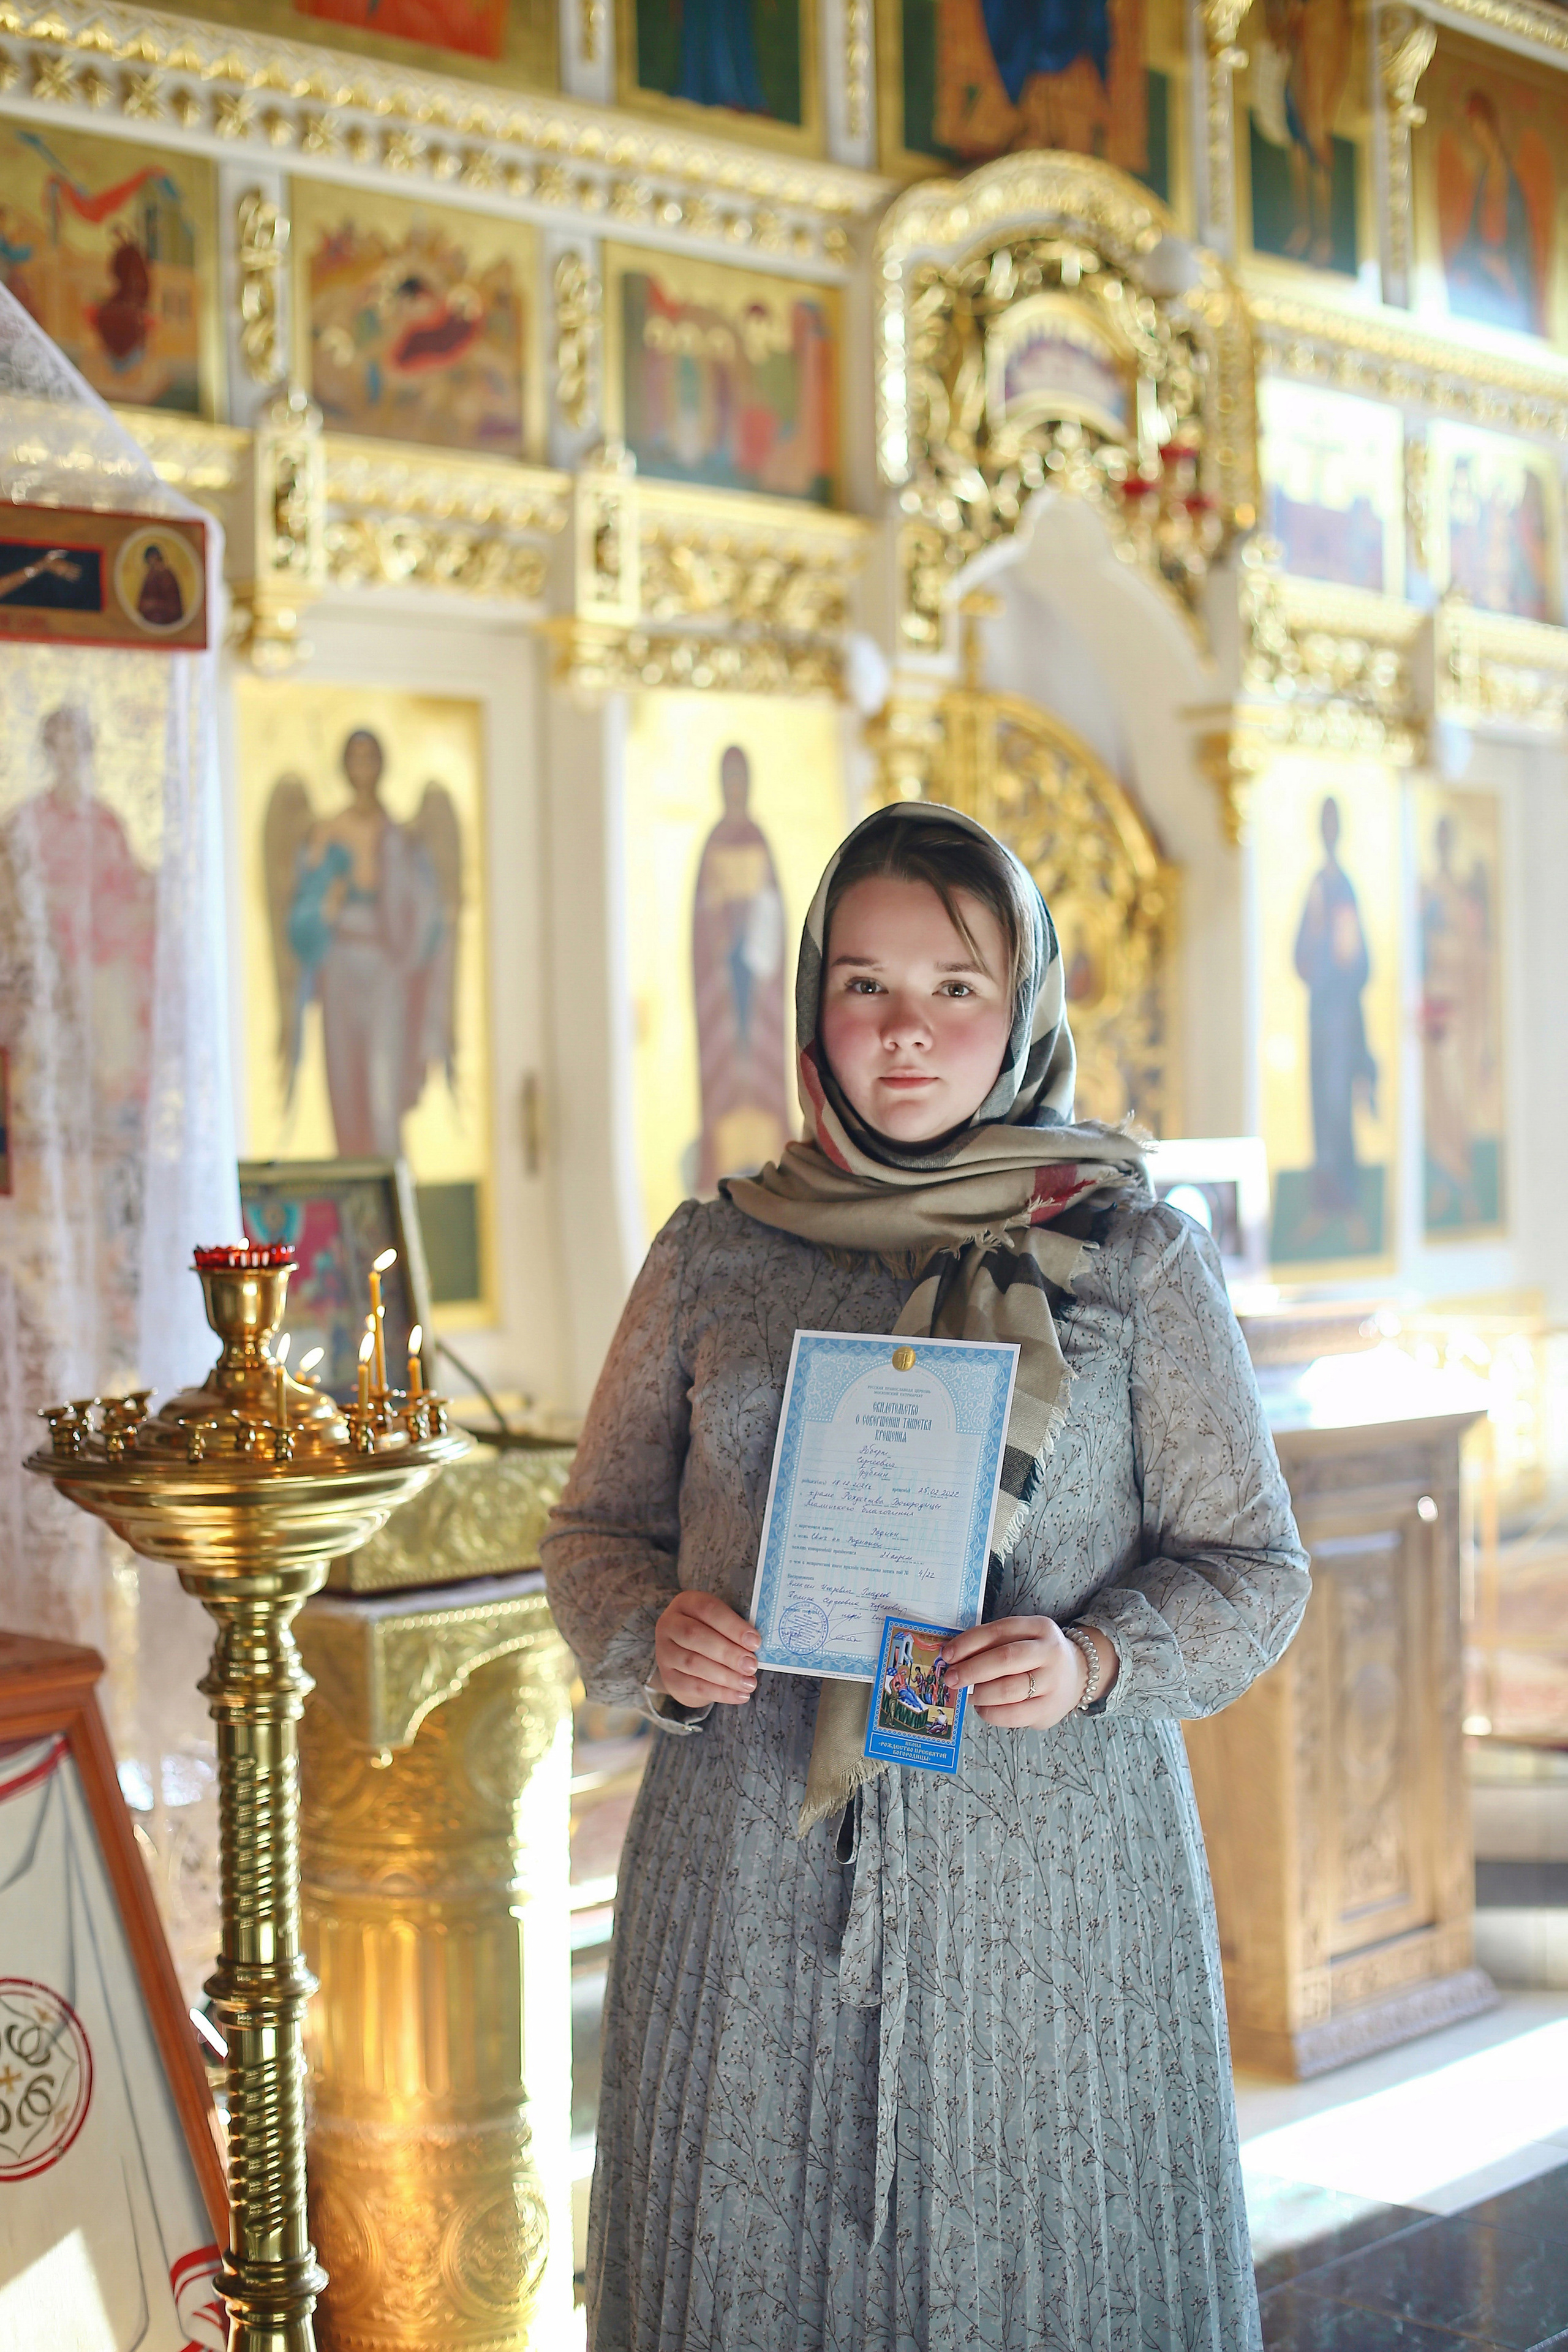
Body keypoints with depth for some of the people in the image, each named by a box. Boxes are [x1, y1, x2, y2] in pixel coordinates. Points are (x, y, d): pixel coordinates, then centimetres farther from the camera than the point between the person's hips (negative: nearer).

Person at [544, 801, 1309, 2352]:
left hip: (1045, 1888, -1)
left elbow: (1250, 1566, 4)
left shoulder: (1136, 1260, 1)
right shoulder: (711, 1259, 7)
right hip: (751, 1885, 2)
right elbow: (597, 1529, 13)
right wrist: (652, 1639, -9)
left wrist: (1099, 1661, -15)